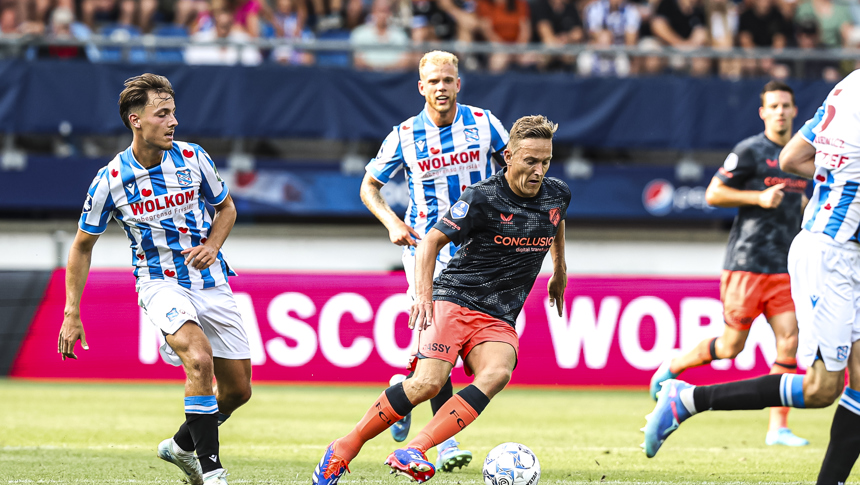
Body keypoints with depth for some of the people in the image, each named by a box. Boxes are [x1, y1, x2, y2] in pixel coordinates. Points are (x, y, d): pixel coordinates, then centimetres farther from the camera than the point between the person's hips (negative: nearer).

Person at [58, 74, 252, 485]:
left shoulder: (192, 159, -5)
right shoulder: (110, 180, -11)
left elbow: (226, 207, 14)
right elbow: (83, 245, 2)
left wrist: (212, 246, -7)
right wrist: (72, 313, 0)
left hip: (210, 280, 4)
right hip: (160, 282, -4)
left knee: (238, 390, 6)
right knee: (199, 357, -32)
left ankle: (182, 445, 34)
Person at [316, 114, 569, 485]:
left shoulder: (557, 195, 6)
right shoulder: (482, 198, -10)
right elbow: (431, 243, -5)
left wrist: (559, 273, 40)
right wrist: (423, 294, -18)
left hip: (499, 321, 4)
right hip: (454, 301, -4)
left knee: (497, 373, -29)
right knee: (430, 381, -27)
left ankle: (412, 453, -38)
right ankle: (344, 449, -11)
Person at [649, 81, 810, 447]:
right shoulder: (749, 151, -6)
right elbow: (713, 195, -8)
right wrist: (760, 198, -17)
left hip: (784, 267, 5)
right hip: (747, 262, -5)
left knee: (789, 343, -8)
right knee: (732, 346, 0)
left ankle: (778, 427, -5)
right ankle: (672, 368, 25)